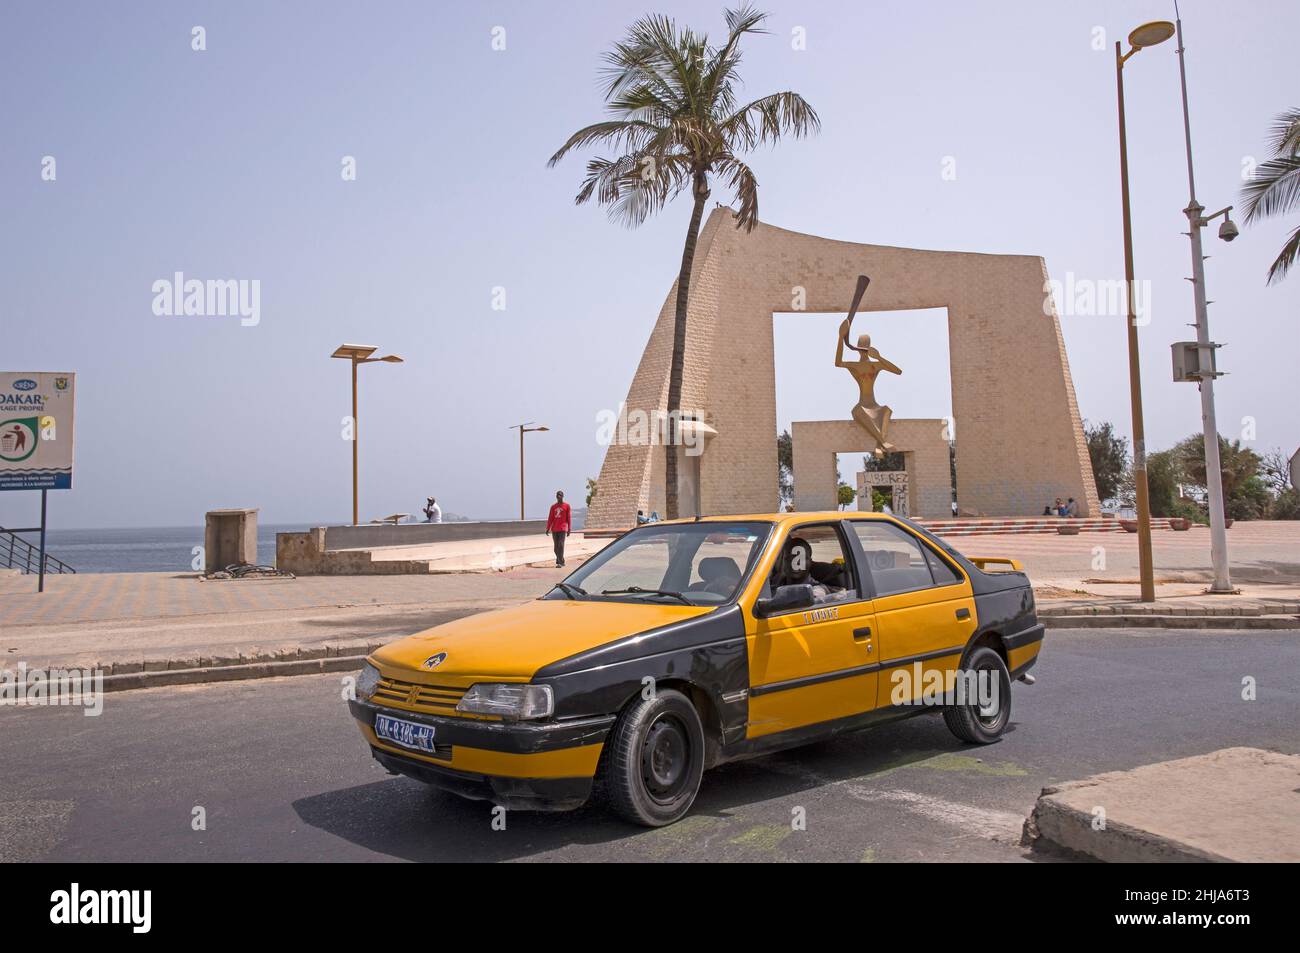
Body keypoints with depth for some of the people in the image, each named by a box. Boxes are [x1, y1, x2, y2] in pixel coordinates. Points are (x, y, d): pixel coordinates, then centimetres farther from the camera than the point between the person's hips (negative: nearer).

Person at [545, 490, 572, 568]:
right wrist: (548, 528, 4)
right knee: (556, 546, 7)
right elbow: (550, 518, 10)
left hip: (563, 529, -4)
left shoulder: (566, 506, 1)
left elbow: (569, 518, -1)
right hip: (554, 529, 4)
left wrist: (569, 529, -5)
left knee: (560, 545, -12)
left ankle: (560, 562, -12)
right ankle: (561, 561, 20)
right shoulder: (553, 506, 11)